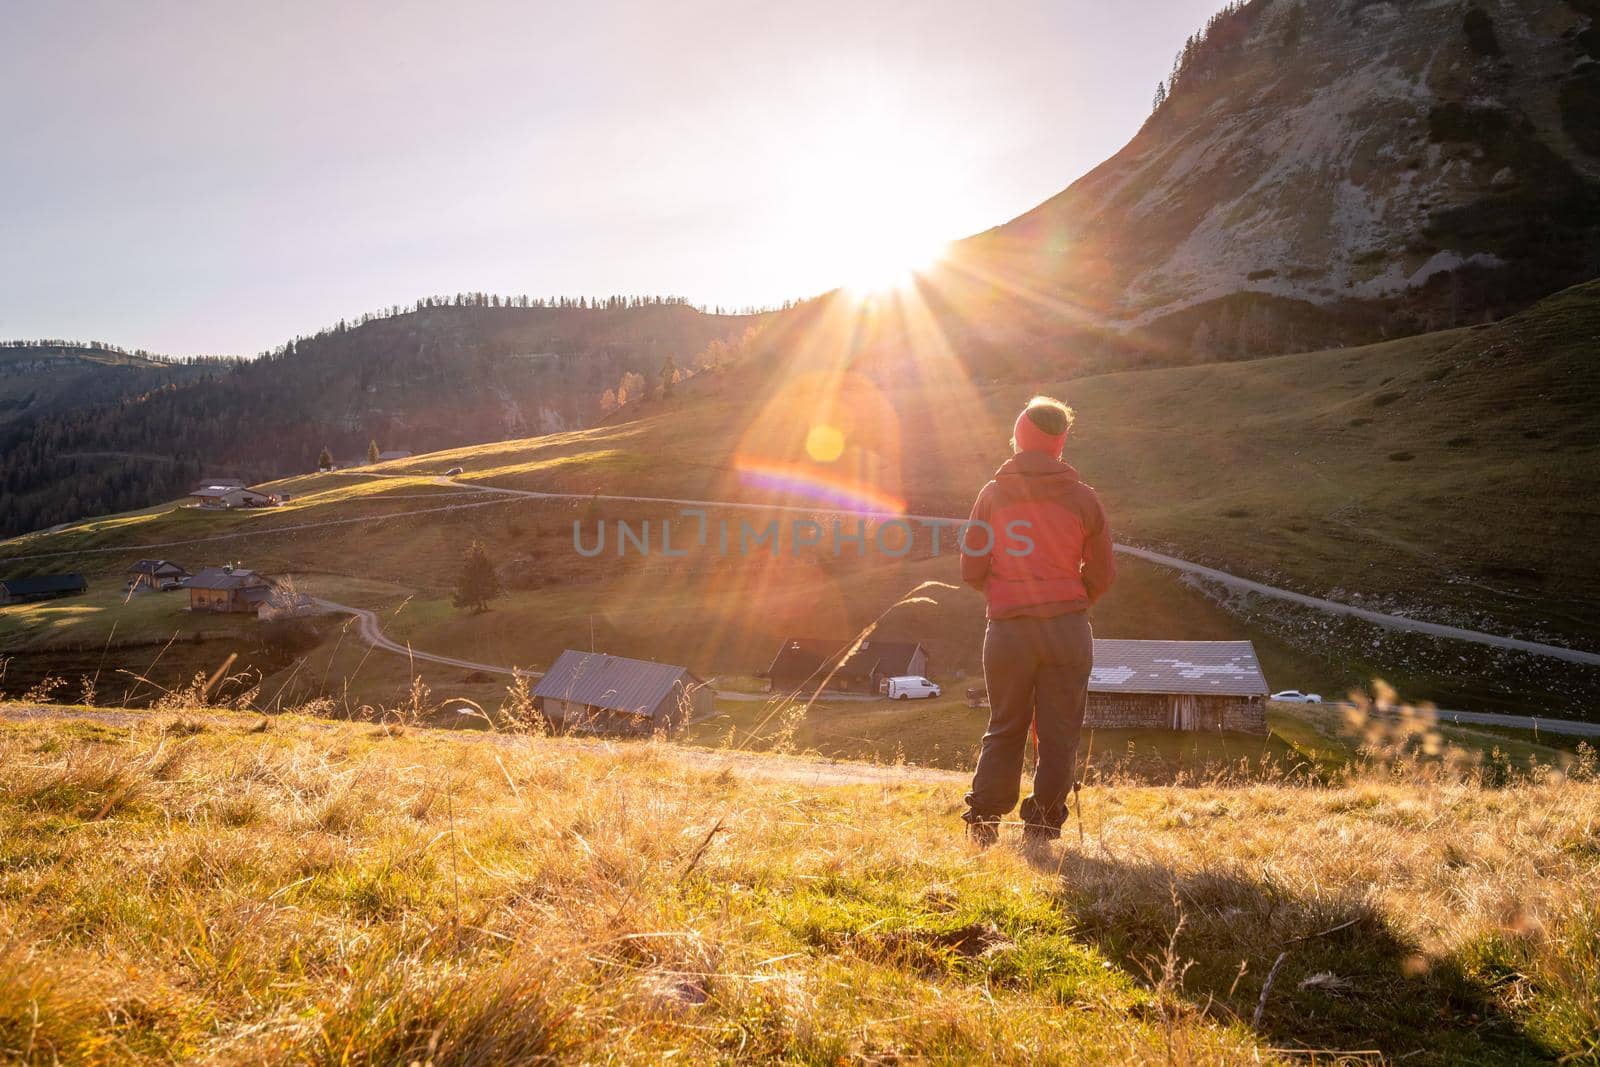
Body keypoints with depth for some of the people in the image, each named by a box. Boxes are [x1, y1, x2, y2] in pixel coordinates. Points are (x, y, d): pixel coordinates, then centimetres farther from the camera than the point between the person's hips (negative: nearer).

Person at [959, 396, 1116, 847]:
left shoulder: (992, 494, 1)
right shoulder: (1082, 497, 0)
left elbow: (971, 569, 2)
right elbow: (1102, 572, 4)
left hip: (1007, 628, 1)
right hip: (1068, 629, -1)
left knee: (1004, 728, 13)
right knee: (1059, 733, 7)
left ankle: (983, 821, 10)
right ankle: (1043, 826, 8)